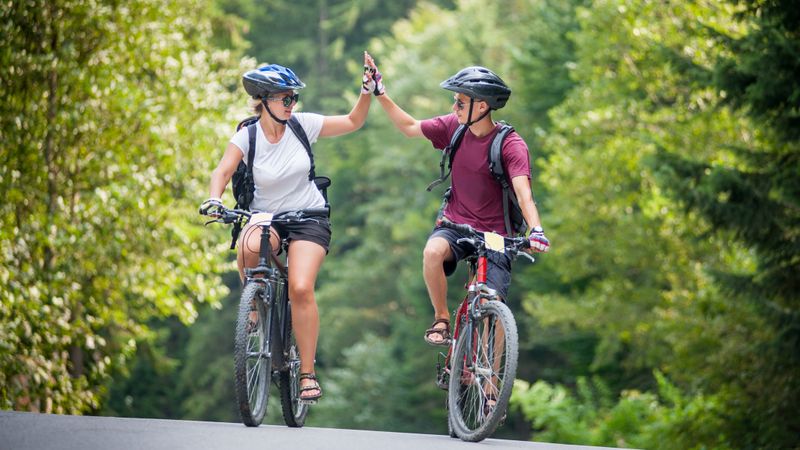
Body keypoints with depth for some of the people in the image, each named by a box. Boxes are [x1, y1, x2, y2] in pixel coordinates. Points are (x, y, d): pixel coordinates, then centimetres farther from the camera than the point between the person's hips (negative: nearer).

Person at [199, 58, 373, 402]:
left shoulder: (303, 125, -5)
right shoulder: (247, 137, -8)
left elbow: (353, 121, 4)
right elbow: (223, 170, -21)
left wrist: (368, 92, -11)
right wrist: (214, 199, -41)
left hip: (309, 218, 0)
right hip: (265, 218, 0)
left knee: (301, 289, -23)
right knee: (249, 247, -37)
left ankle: (307, 372, -12)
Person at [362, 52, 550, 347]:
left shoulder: (510, 144, -17)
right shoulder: (454, 126, -2)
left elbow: (523, 192, -28)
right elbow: (410, 127, 13)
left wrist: (536, 230, -45)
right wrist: (380, 94, 7)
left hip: (494, 234, -3)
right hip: (455, 223, 3)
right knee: (433, 251, -31)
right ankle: (441, 319, -10)